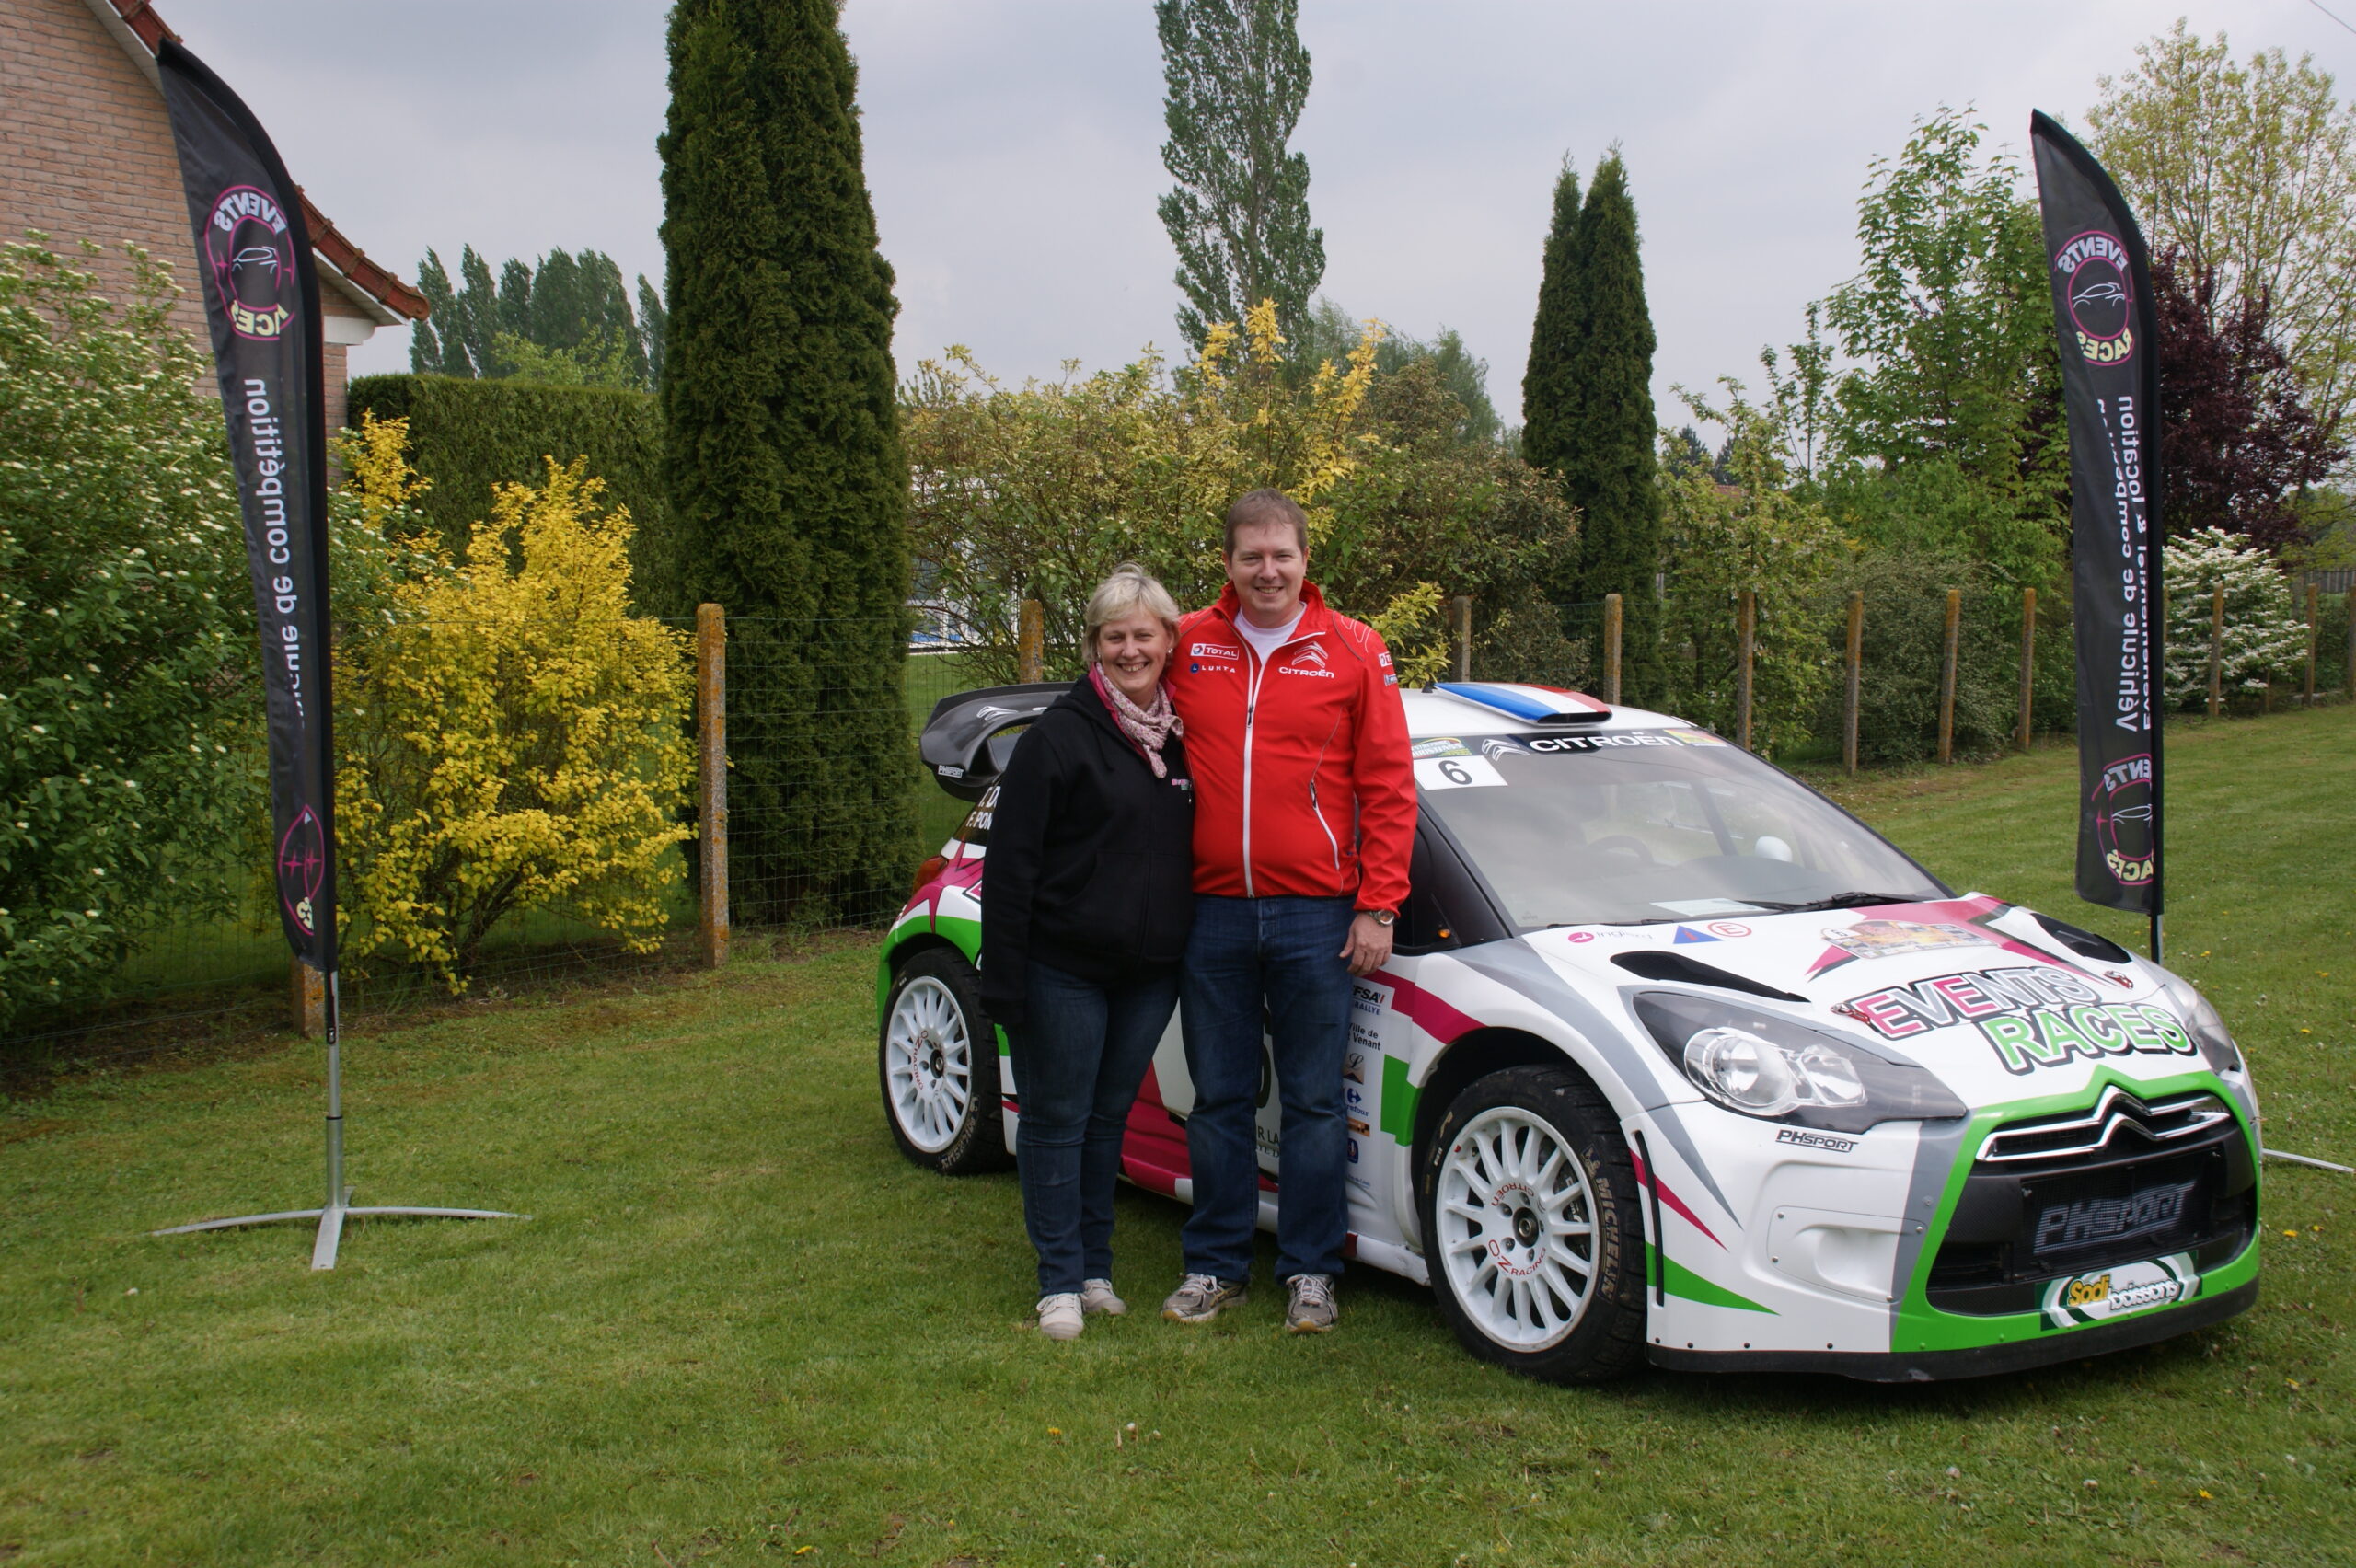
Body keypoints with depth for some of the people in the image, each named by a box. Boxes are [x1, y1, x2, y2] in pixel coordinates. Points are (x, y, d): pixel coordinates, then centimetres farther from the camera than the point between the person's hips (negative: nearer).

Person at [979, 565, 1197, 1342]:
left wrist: (1187, 948, 9)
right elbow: (1011, 862, -12)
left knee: (1111, 1114, 15)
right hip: (1065, 968, -5)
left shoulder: (1182, 736, 8)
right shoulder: (1059, 735, -10)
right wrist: (1003, 977, -16)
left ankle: (1096, 1269, 27)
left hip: (1150, 970, 5)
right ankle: (1061, 1280, 14)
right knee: (1058, 1118, 4)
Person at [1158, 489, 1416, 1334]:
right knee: (1219, 1099, 10)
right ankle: (1215, 1266, 22)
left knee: (1314, 1101, 5)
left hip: (1315, 915, -2)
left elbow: (1389, 787, 0)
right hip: (1212, 912, 2)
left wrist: (1377, 907, -5)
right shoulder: (1188, 647, 5)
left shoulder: (1353, 651, 1)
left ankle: (1310, 1272, 17)